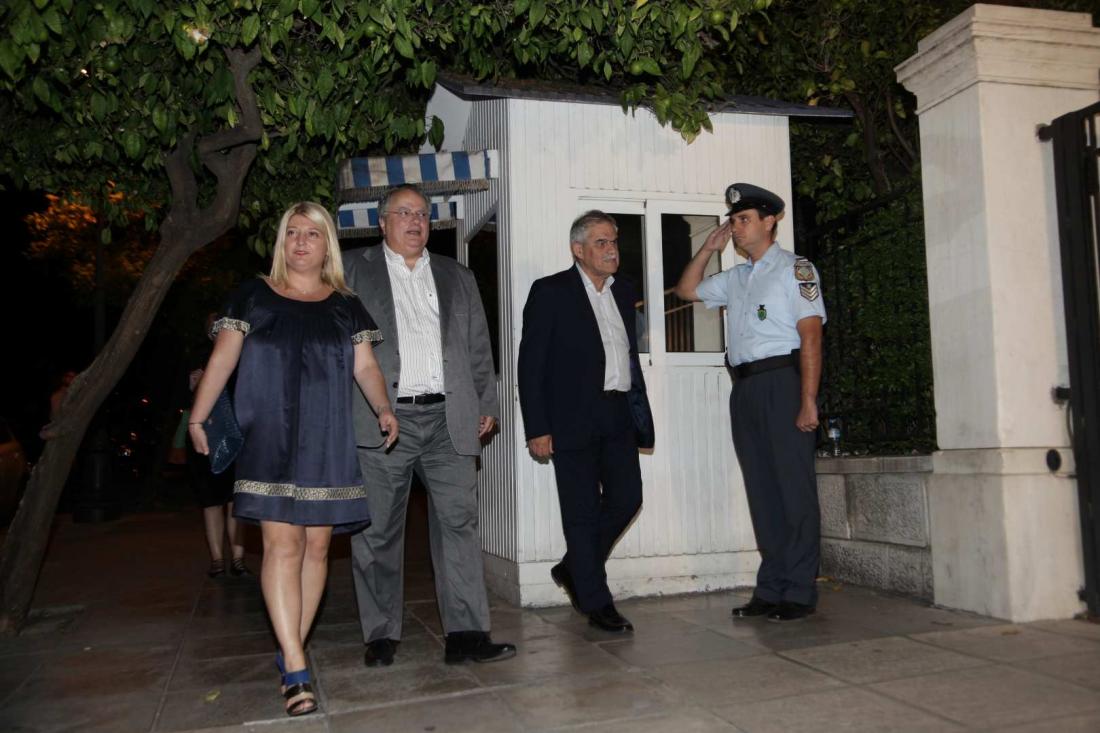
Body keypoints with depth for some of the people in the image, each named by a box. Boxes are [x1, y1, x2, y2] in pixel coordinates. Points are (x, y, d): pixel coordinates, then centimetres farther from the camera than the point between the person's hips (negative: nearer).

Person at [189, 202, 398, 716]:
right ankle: (296, 669, -10)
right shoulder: (254, 297, 7)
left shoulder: (346, 306, 11)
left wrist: (383, 408, -10)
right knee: (282, 543, -10)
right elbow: (222, 359, 4)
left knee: (316, 544, 4)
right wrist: (197, 417, -3)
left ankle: (289, 653, 17)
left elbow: (365, 366, 7)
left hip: (326, 442, 3)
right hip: (270, 441, -2)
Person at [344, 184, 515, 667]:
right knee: (378, 531, 3)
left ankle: (466, 634, 1)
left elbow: (478, 347, 17)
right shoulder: (351, 270, 10)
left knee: (459, 522, -3)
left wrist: (487, 404, 9)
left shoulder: (457, 277, 19)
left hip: (449, 420, 3)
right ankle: (381, 636, 16)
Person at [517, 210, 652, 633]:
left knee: (626, 500, 6)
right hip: (573, 419, -6)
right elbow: (530, 364, -7)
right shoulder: (550, 293, -4)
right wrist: (537, 429, -12)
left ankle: (574, 570, 28)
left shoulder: (625, 293, 14)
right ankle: (596, 602, 13)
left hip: (618, 418, 6)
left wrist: (641, 410, 13)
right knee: (582, 512, 1)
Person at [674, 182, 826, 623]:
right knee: (761, 489, 8)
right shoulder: (735, 278, 20)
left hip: (782, 380, -7)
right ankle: (771, 590, 15)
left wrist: (808, 401, -16)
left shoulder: (794, 268, -1)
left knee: (793, 486, -3)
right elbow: (686, 290, 30)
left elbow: (810, 335, -8)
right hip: (744, 387, 7)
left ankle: (799, 593, 5)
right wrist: (709, 248, 17)